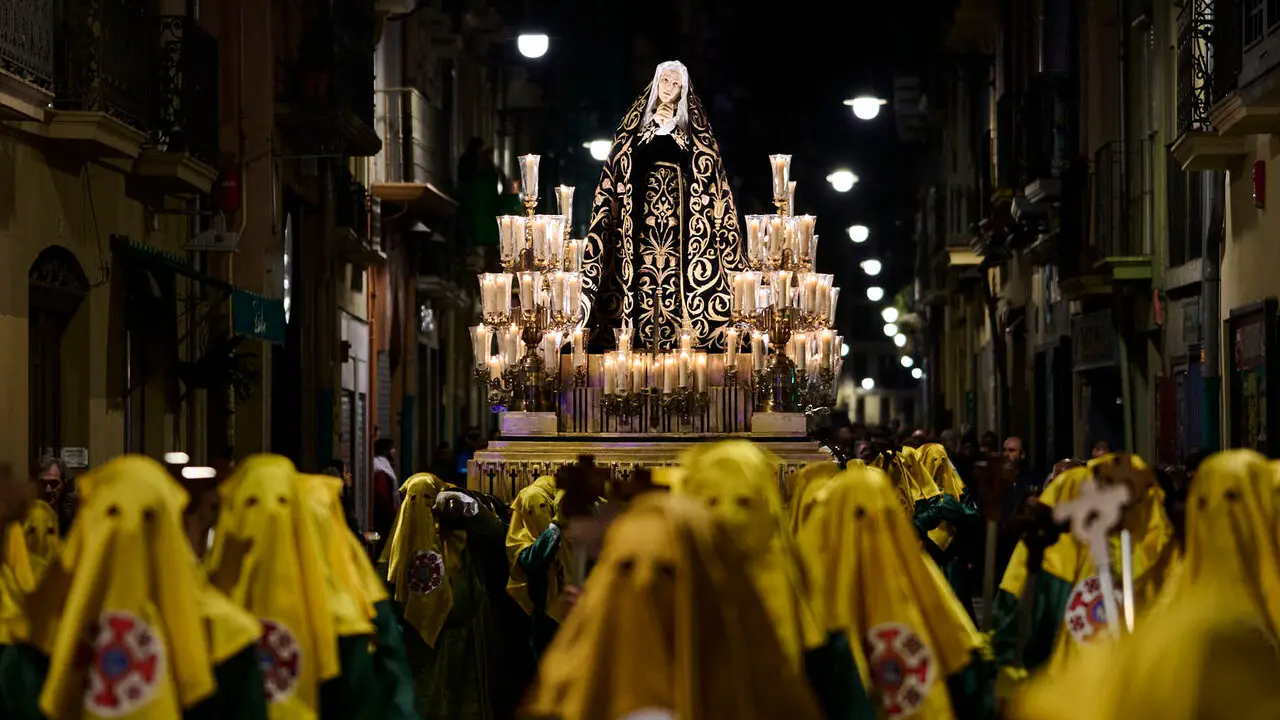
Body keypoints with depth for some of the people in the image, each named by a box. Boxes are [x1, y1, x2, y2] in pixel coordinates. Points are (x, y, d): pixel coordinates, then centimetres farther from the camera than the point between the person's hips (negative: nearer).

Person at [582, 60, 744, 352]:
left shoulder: (691, 122, 12)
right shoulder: (638, 118, 15)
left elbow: (695, 161, 1)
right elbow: (624, 158, 6)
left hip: (679, 210, -1)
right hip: (642, 207, 1)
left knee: (679, 272, -9)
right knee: (642, 271, -8)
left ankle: (678, 337, -10)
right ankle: (641, 339, -8)